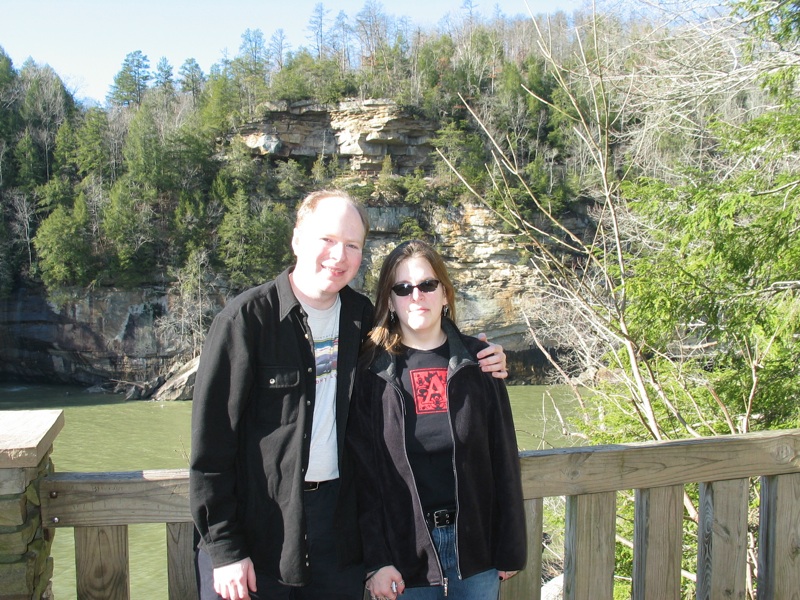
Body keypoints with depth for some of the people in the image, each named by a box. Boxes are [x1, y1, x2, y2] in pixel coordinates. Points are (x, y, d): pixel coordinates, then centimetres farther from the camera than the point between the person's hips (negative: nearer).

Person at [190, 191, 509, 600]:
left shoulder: (360, 316, 2)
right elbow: (211, 439, -11)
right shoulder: (247, 319, -12)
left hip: (337, 516, 5)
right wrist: (224, 547, -12)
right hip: (256, 528, -4)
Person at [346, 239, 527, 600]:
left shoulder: (476, 363, 1)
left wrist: (511, 549, 0)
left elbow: (504, 459, 1)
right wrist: (375, 560, -9)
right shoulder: (372, 373, -3)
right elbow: (362, 472, -4)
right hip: (405, 548, -1)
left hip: (474, 542, 1)